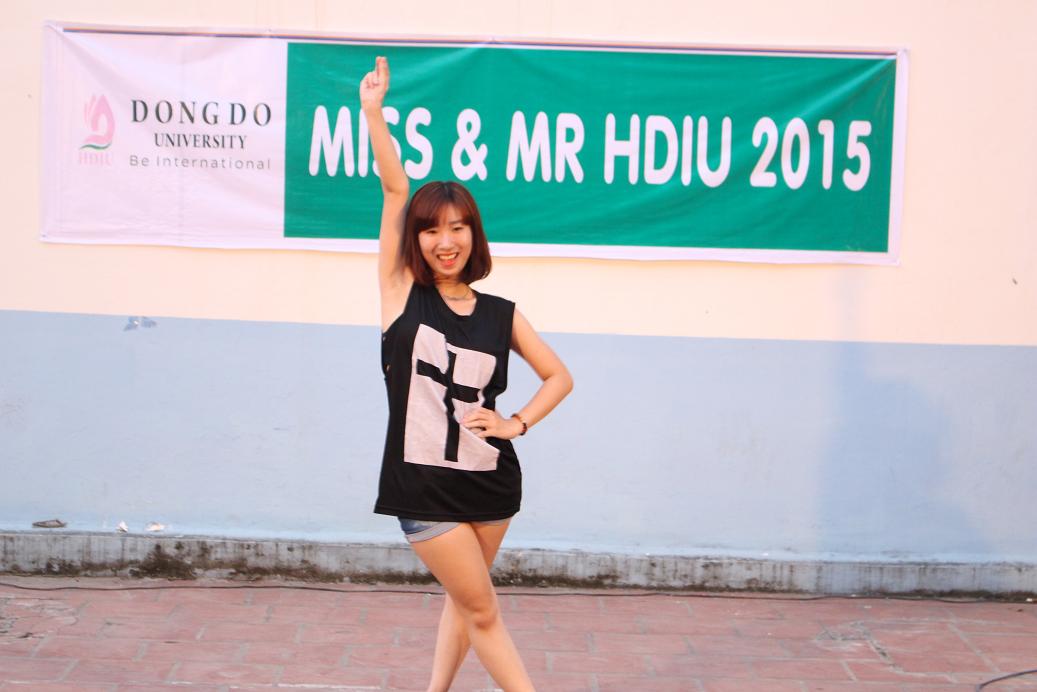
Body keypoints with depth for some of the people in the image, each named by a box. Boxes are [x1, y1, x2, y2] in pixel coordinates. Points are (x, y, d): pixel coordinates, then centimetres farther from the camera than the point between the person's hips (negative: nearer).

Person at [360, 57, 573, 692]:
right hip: (423, 486, -3)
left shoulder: (502, 315, 3)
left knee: (465, 598, 16)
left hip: (491, 482, 3)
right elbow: (395, 189, -11)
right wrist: (374, 114, -17)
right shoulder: (403, 291, -3)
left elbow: (559, 376, 13)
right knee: (483, 611, 2)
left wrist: (518, 423, -2)